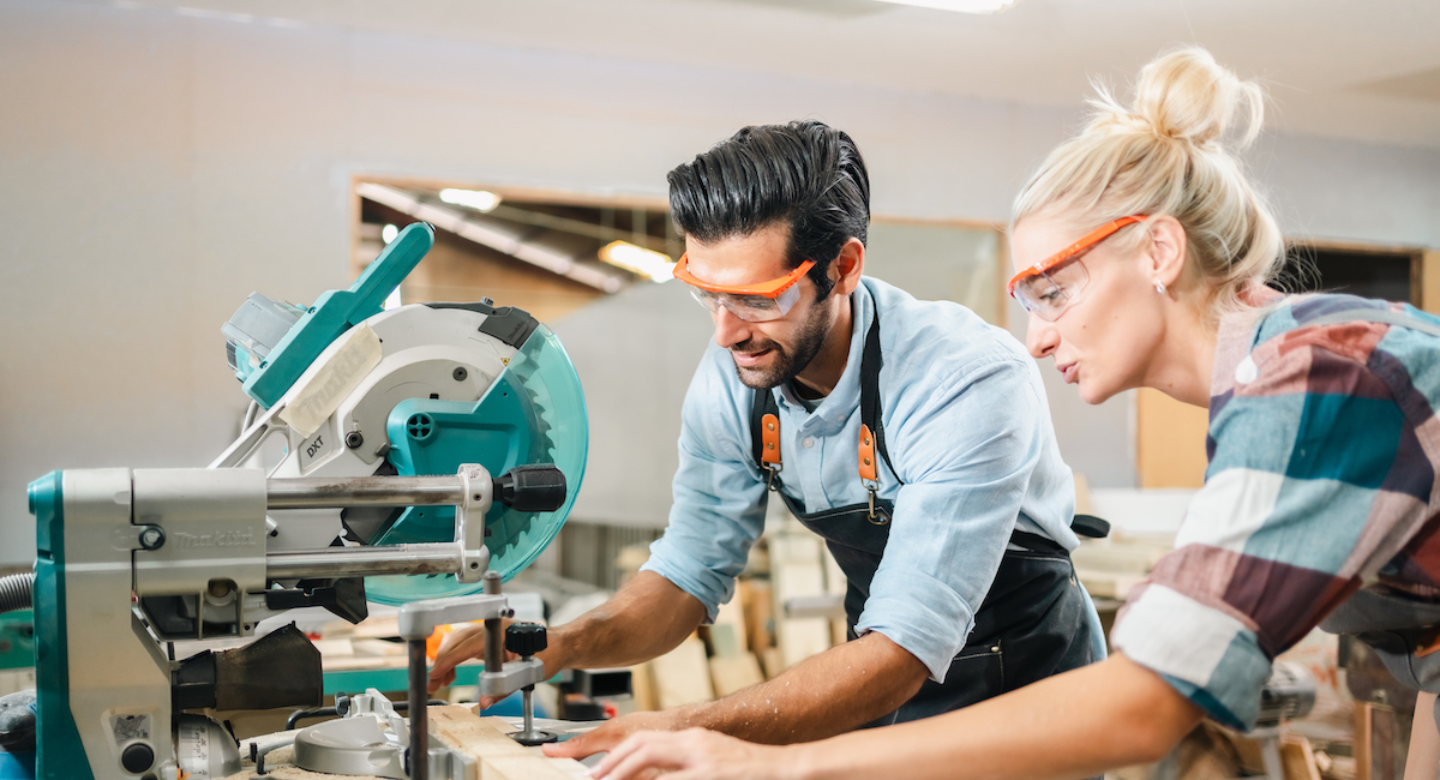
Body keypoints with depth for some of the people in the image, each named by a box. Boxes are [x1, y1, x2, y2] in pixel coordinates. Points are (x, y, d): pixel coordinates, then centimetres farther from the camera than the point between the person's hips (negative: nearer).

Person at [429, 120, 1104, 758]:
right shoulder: (731, 380, -11)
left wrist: (694, 729, -43)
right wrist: (560, 645, -22)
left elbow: (903, 652, -33)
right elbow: (690, 570, -3)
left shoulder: (971, 383, -29)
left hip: (1023, 677, -4)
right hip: (884, 675, 5)